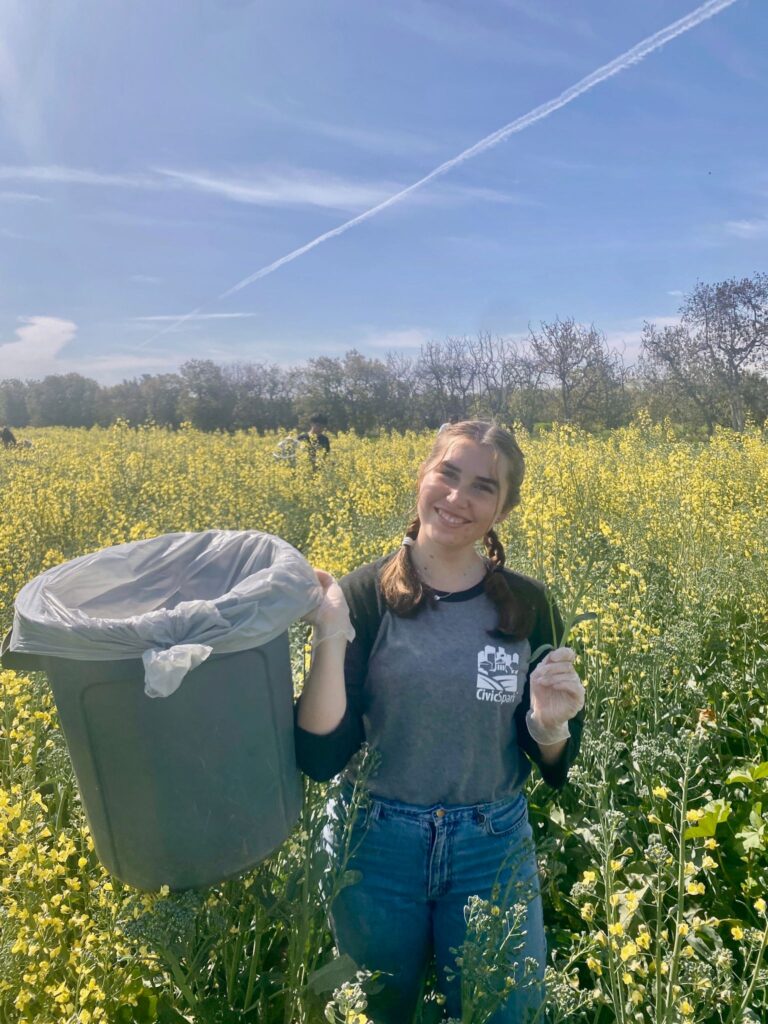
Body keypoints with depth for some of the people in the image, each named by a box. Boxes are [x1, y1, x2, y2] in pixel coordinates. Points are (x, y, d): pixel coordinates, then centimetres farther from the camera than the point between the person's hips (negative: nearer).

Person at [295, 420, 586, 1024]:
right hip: (375, 844, 0)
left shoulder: (529, 606, -7)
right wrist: (330, 636, -29)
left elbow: (553, 766, 2)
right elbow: (321, 758, -17)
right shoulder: (362, 597, -14)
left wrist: (550, 723, -21)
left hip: (494, 849, 1)